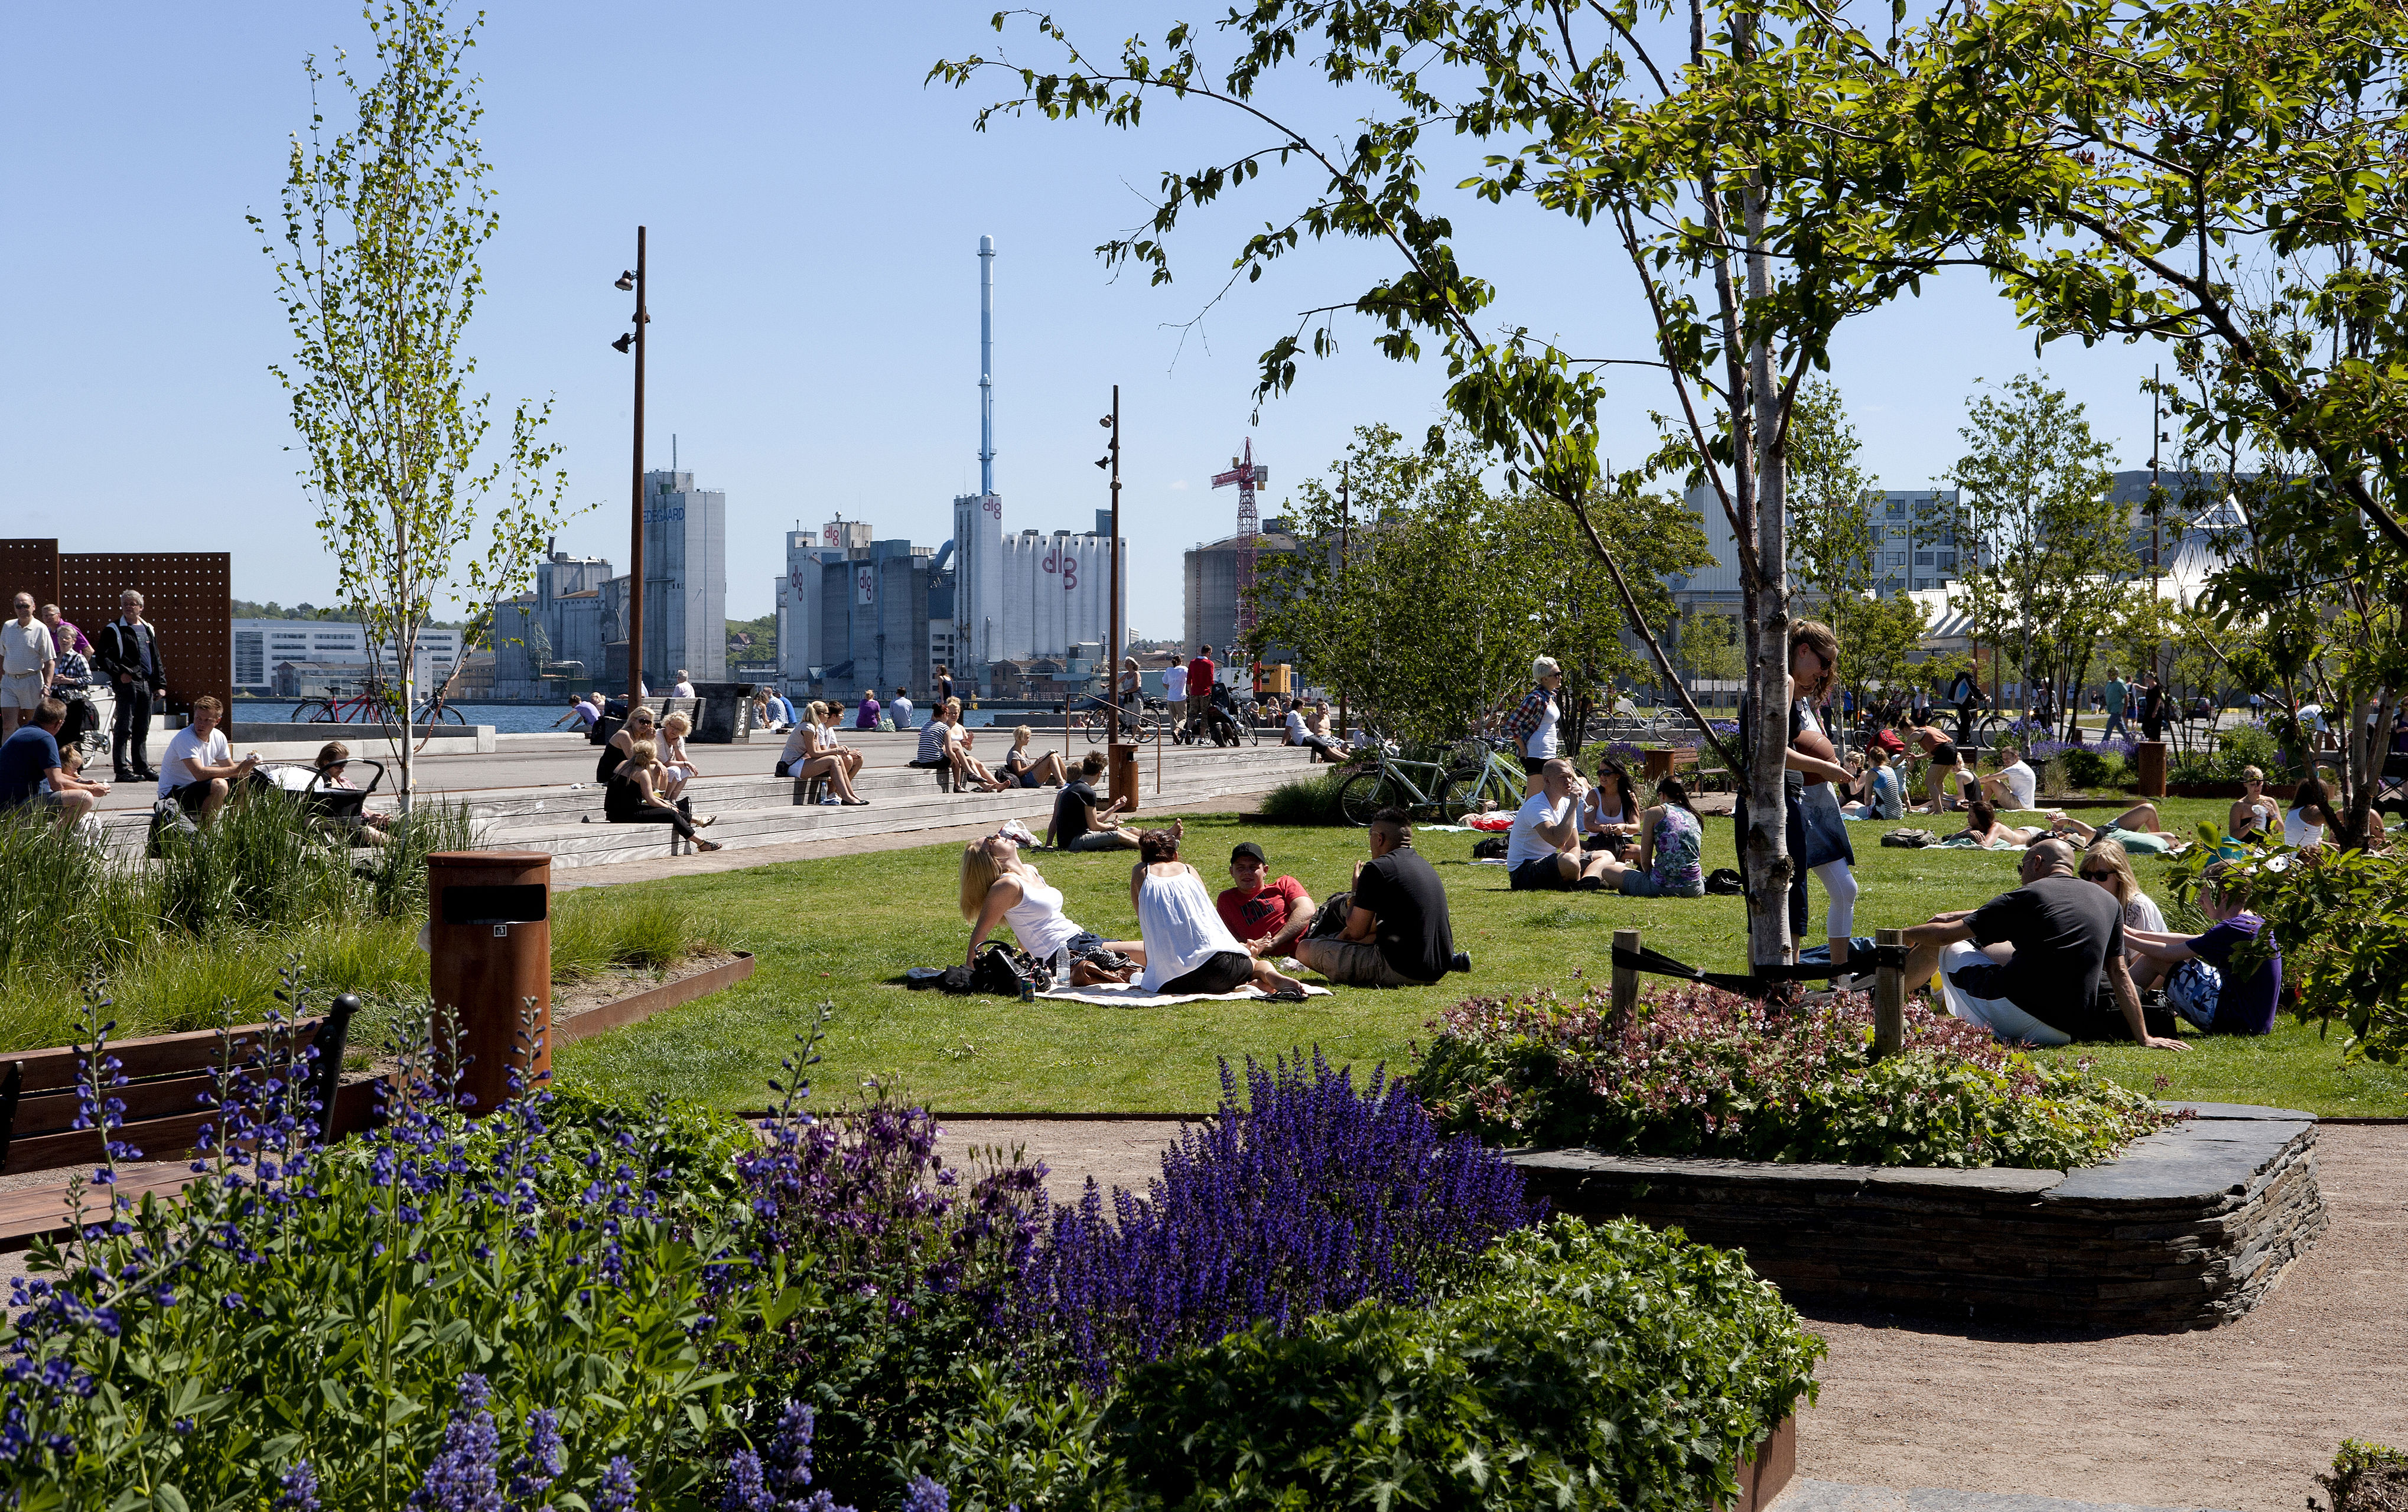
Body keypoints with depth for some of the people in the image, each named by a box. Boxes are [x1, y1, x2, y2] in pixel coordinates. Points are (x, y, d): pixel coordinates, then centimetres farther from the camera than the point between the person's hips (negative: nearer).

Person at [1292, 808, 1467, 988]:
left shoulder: (1376, 868, -13)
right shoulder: (1423, 865, 14)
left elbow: (1356, 931, -7)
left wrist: (1355, 890, 10)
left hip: (1400, 972, -9)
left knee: (1305, 949, -4)